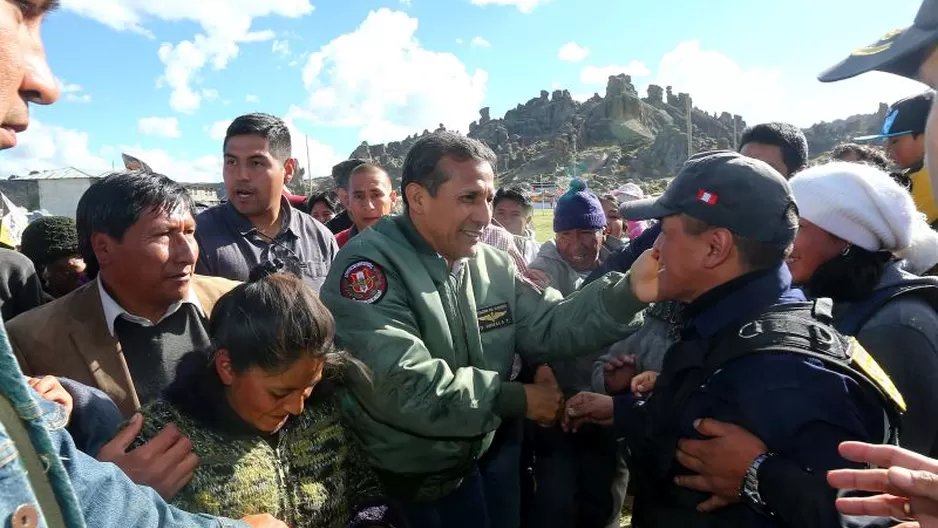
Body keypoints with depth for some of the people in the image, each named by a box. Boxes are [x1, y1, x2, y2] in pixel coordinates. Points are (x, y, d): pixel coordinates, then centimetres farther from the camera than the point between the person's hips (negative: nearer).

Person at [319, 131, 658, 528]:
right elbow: (402, 386, -31)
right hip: (386, 487, -5)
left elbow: (549, 327, -6)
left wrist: (628, 291, -22)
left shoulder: (492, 266, 0)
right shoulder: (369, 264, -23)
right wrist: (518, 400, -21)